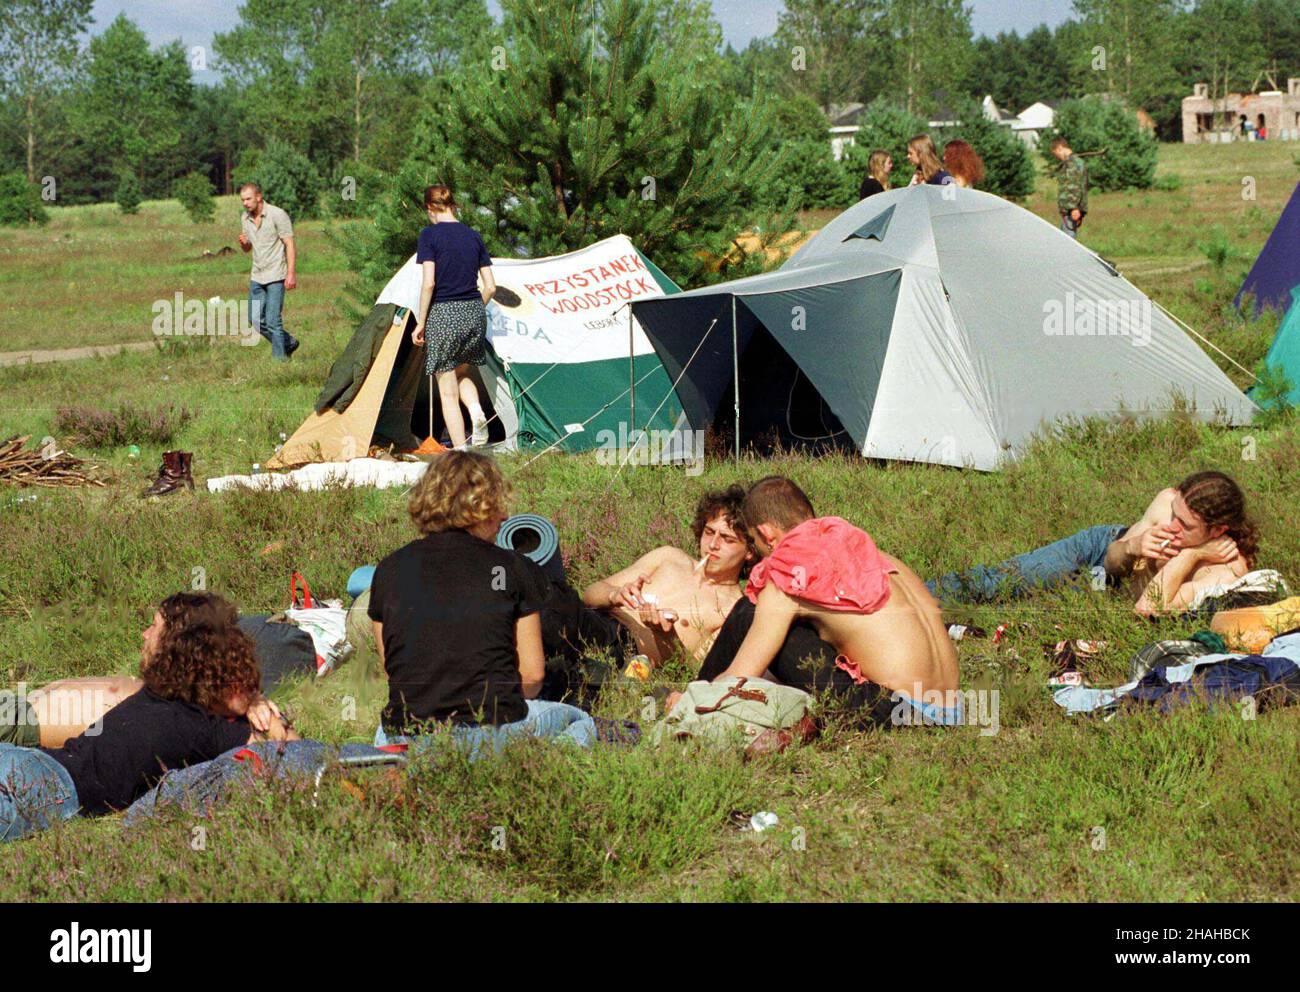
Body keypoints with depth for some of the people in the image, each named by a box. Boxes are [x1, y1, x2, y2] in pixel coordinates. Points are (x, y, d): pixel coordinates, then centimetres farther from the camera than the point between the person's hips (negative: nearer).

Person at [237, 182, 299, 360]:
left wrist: (291, 274, -19)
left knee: (273, 320, -9)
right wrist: (243, 243, -7)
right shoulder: (245, 218, 7)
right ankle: (288, 343, 24)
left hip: (276, 276, -7)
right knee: (255, 319, 8)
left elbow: (290, 245, -13)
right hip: (257, 276, 7)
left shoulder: (277, 215, -13)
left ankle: (279, 358, 2)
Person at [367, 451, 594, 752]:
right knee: (578, 721, 24)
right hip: (494, 731, -4)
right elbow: (533, 673, 2)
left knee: (385, 730, 42)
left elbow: (390, 667, 11)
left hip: (409, 736, 4)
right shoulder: (508, 567, -1)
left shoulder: (389, 570, 6)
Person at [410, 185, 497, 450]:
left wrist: (420, 323, -5)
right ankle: (477, 412, -1)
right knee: (461, 373, 28)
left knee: (448, 390, 4)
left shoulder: (430, 235, -7)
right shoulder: (474, 236, 9)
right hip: (475, 314, 5)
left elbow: (428, 283, -14)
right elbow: (490, 286, 8)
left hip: (444, 314, -5)